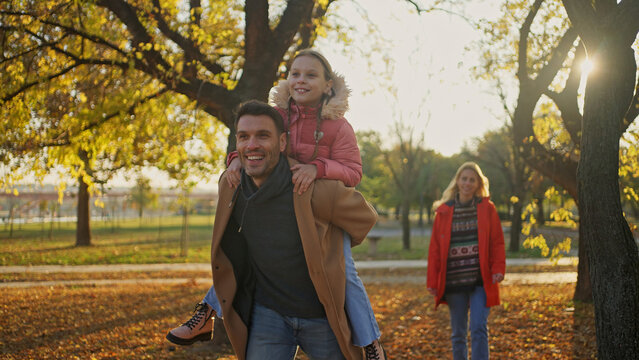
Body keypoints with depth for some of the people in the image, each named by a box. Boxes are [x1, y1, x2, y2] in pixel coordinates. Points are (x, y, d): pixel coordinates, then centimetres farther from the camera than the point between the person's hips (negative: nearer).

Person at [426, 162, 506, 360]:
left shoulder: (487, 208, 4)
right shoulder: (444, 211, 6)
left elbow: (497, 242, 4)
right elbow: (435, 248, 7)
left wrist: (498, 269, -11)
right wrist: (432, 282, 3)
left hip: (480, 281, -2)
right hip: (453, 283, 2)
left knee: (478, 329, -10)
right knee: (458, 333, 9)